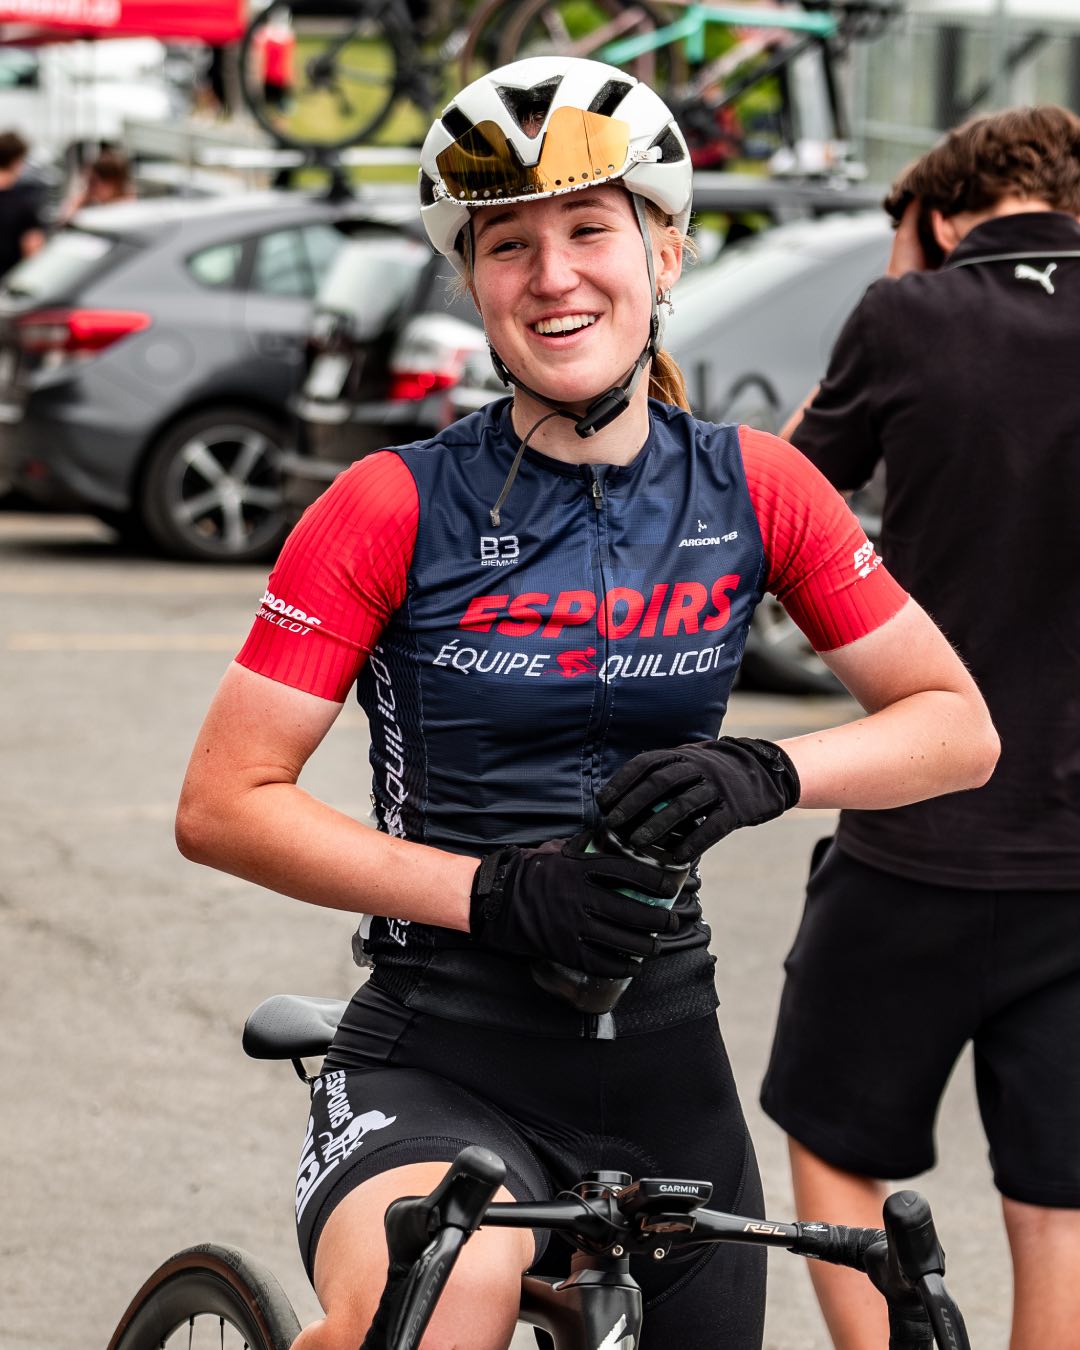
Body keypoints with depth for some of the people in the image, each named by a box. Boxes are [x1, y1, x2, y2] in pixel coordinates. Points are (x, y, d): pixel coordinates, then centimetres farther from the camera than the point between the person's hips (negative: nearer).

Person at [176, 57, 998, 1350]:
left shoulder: (753, 490, 2)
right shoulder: (397, 510, -8)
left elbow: (960, 726, 5)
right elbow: (223, 805, -9)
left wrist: (764, 774, -14)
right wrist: (491, 890, -19)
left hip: (661, 1067, 5)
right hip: (442, 1062, -5)